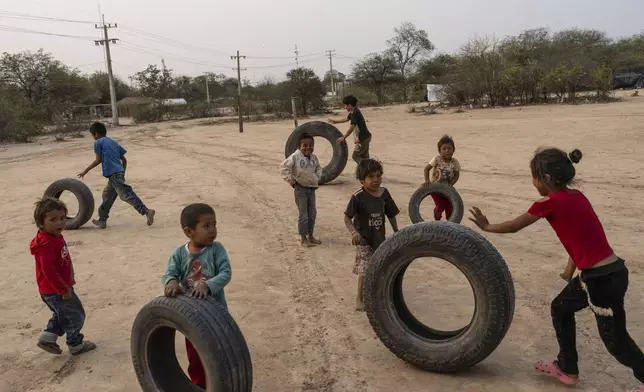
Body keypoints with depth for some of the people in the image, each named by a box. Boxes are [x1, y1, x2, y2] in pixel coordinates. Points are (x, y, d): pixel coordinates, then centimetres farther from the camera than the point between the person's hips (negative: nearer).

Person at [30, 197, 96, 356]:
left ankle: (48, 338, 30)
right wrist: (63, 289, -25)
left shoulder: (56, 237, 5)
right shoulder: (46, 245, -26)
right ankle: (76, 344, 22)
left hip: (58, 288, 10)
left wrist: (68, 283, 20)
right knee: (75, 316, 6)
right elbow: (48, 270, -30)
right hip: (55, 291, -10)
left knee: (62, 314, 27)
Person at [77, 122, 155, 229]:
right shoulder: (113, 142, 22)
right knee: (107, 196, 19)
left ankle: (146, 211, -24)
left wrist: (86, 171, 10)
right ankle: (102, 220, 26)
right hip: (119, 172, 9)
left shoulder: (98, 142, 1)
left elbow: (98, 160, 0)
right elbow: (124, 160, 19)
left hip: (113, 174, -9)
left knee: (126, 195, -14)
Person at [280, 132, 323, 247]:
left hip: (312, 188, 7)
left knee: (312, 214, 14)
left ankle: (310, 235, 29)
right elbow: (284, 167, -20)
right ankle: (303, 238, 12)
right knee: (303, 215, 0)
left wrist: (317, 177, 5)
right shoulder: (295, 157, -17)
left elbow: (318, 168, 21)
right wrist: (291, 180, -18)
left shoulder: (314, 157, 3)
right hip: (301, 189, -6)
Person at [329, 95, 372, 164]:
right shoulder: (353, 112, 10)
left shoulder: (355, 113, -20)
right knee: (364, 157, 14)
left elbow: (351, 128, -24)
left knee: (355, 156, -2)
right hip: (365, 137, 10)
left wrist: (343, 138, -22)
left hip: (363, 138, -10)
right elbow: (346, 119, 28)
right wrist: (335, 121, 33)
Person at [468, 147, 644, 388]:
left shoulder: (550, 203, -16)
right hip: (602, 273, 9)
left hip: (604, 278, -9)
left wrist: (486, 227, 16)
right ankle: (567, 369, 38)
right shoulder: (574, 197, 8)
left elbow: (513, 227, -1)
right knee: (560, 308, 23)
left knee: (616, 340, 7)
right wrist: (570, 270, 24)